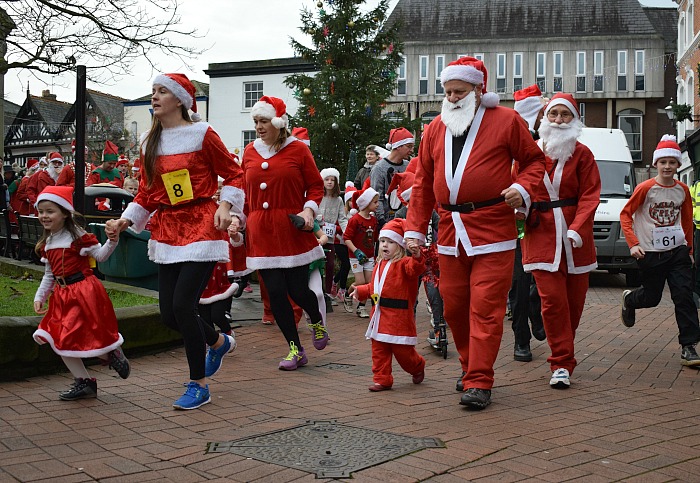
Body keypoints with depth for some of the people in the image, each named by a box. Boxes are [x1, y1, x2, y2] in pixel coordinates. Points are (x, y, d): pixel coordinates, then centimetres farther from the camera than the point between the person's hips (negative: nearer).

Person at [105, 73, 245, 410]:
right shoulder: (149, 142, 12)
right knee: (168, 313, 2)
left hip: (201, 226, -6)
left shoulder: (202, 134, -4)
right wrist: (124, 221, 3)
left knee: (182, 304, -15)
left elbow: (233, 174, 2)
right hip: (167, 229, 6)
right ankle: (218, 342, 34)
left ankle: (198, 385, 2)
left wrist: (224, 206, -12)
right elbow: (147, 192, 15)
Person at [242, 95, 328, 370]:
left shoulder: (297, 149, -1)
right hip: (261, 232, 3)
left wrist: (309, 210, -12)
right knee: (275, 291, 0)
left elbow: (316, 185, 3)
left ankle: (317, 320, 32)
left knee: (297, 290, -4)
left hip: (292, 231, -3)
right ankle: (295, 350, 13)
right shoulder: (250, 152, 10)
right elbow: (246, 192, 16)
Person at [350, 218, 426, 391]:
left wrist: (417, 256, -49)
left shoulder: (403, 263, -9)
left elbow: (415, 269, -31)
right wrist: (360, 290, 12)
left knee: (402, 351, 2)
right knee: (379, 349, 7)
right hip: (379, 314, 7)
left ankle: (418, 367, 30)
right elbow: (372, 287, 27)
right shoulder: (380, 264, 16)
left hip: (399, 315, -7)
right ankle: (382, 379, 15)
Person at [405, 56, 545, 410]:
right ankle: (470, 366, 29)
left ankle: (479, 382, -1)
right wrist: (415, 229, 10)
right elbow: (423, 184, 15)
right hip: (450, 231, 5)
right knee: (453, 306, 10)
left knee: (485, 308, -7)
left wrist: (522, 188, -11)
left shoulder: (506, 121, 1)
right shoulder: (435, 129, 14)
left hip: (492, 232, -5)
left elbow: (535, 159, 9)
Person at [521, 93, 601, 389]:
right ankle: (562, 364, -3)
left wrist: (577, 228, -16)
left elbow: (589, 196, -3)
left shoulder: (582, 154, 4)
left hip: (575, 236, 1)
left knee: (574, 300, 8)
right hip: (541, 234, -1)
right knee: (553, 299, -8)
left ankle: (563, 356, 29)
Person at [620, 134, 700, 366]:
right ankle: (629, 299, 44)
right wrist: (633, 243, -15)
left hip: (678, 251, 3)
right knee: (651, 298, 8)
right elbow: (625, 215, -6)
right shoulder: (645, 188, -9)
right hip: (650, 253, -3)